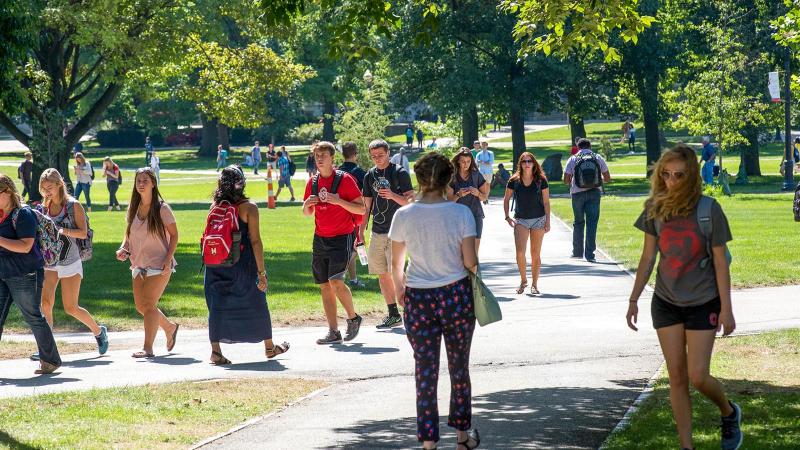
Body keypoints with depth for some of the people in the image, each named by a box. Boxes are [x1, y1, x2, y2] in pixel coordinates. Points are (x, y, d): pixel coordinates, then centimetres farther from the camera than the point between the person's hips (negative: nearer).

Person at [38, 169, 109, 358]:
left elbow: (83, 233, -12)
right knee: (45, 303, -13)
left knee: (71, 308, -1)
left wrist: (61, 230, -26)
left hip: (70, 261, -4)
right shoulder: (44, 207, 9)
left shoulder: (73, 205, -6)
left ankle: (99, 331, 25)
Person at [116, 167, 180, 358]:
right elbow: (129, 234, 16)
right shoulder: (133, 208, 6)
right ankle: (170, 328, 34)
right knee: (141, 306, 10)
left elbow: (174, 235, -6)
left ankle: (148, 348, -10)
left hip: (159, 264, -6)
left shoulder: (161, 209, -9)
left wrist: (168, 259, -16)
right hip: (139, 264, 6)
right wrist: (123, 248, -5)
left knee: (149, 304, -12)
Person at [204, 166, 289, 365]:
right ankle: (269, 347, 27)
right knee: (256, 304, 13)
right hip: (242, 264, -3)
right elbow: (255, 241, -10)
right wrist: (261, 272, -9)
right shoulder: (248, 207, -8)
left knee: (217, 306, 6)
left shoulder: (215, 206, 2)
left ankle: (215, 351, -2)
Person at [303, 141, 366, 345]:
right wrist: (307, 204, -3)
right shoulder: (313, 182, 10)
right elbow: (307, 213, 20)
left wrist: (338, 201, -21)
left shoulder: (345, 180, -7)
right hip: (320, 238, 6)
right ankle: (333, 332, 9)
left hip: (342, 237, -6)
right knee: (324, 286, 4)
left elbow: (361, 209, -8)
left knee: (336, 281, -18)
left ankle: (353, 318, 5)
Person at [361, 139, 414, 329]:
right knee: (382, 274, 6)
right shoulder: (370, 176, 12)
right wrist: (361, 232, 13)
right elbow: (366, 206, 17)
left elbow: (410, 201, -7)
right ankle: (393, 314, 12)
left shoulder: (399, 173, -4)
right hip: (377, 232, 6)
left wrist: (393, 196, -24)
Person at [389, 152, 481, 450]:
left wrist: (400, 290, 19)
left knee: (425, 370, 8)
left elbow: (396, 263, 2)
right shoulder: (461, 213, -9)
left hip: (418, 299, 0)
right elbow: (470, 262, -8)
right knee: (459, 368, 15)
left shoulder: (403, 216, -6)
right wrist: (473, 269, 15)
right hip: (456, 295, 0)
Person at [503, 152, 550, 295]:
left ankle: (534, 284, 13)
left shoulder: (541, 181, -2)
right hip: (520, 220, 0)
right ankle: (523, 280, 8)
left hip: (538, 219, 0)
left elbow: (546, 202, 2)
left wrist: (548, 221, -2)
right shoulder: (514, 181, -1)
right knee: (520, 252, -13)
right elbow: (506, 199, 10)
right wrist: (507, 216, 0)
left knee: (535, 254, 4)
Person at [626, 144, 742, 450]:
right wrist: (634, 299, 5)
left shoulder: (709, 210, -14)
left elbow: (720, 261, -9)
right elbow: (648, 257, 5)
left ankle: (729, 413, 26)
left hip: (702, 304, -3)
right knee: (676, 377, 5)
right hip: (666, 304, 3)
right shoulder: (655, 209, -4)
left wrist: (726, 308, -10)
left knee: (698, 377, -4)